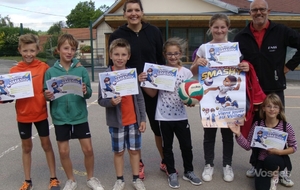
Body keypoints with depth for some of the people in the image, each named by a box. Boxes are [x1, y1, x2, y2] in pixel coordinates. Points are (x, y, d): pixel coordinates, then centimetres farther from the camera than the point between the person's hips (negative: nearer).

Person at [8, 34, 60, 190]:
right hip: (23, 115, 2)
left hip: (40, 113, -1)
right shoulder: (14, 70, -3)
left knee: (46, 144, 10)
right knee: (26, 147, 14)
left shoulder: (43, 67, -7)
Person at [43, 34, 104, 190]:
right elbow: (46, 94, 1)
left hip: (79, 116, 0)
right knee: (63, 152, 9)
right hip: (60, 118, 1)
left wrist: (85, 91, -25)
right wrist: (47, 96, -20)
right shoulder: (50, 72, -3)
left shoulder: (81, 70, -4)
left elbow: (89, 93, -4)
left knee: (88, 149, 5)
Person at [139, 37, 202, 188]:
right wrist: (143, 83, -14)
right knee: (167, 146, 13)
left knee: (186, 146, 12)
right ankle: (172, 173, 31)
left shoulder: (187, 72, -2)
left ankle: (188, 171, 33)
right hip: (164, 117, 0)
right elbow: (153, 93, 0)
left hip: (181, 116, 1)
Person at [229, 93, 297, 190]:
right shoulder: (257, 125, -9)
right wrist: (238, 134, -20)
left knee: (270, 160, -36)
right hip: (262, 161, 2)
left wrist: (279, 152, -18)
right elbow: (248, 146, -6)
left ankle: (275, 174, -1)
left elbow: (294, 147, -3)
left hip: (280, 159, -2)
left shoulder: (286, 126, -13)